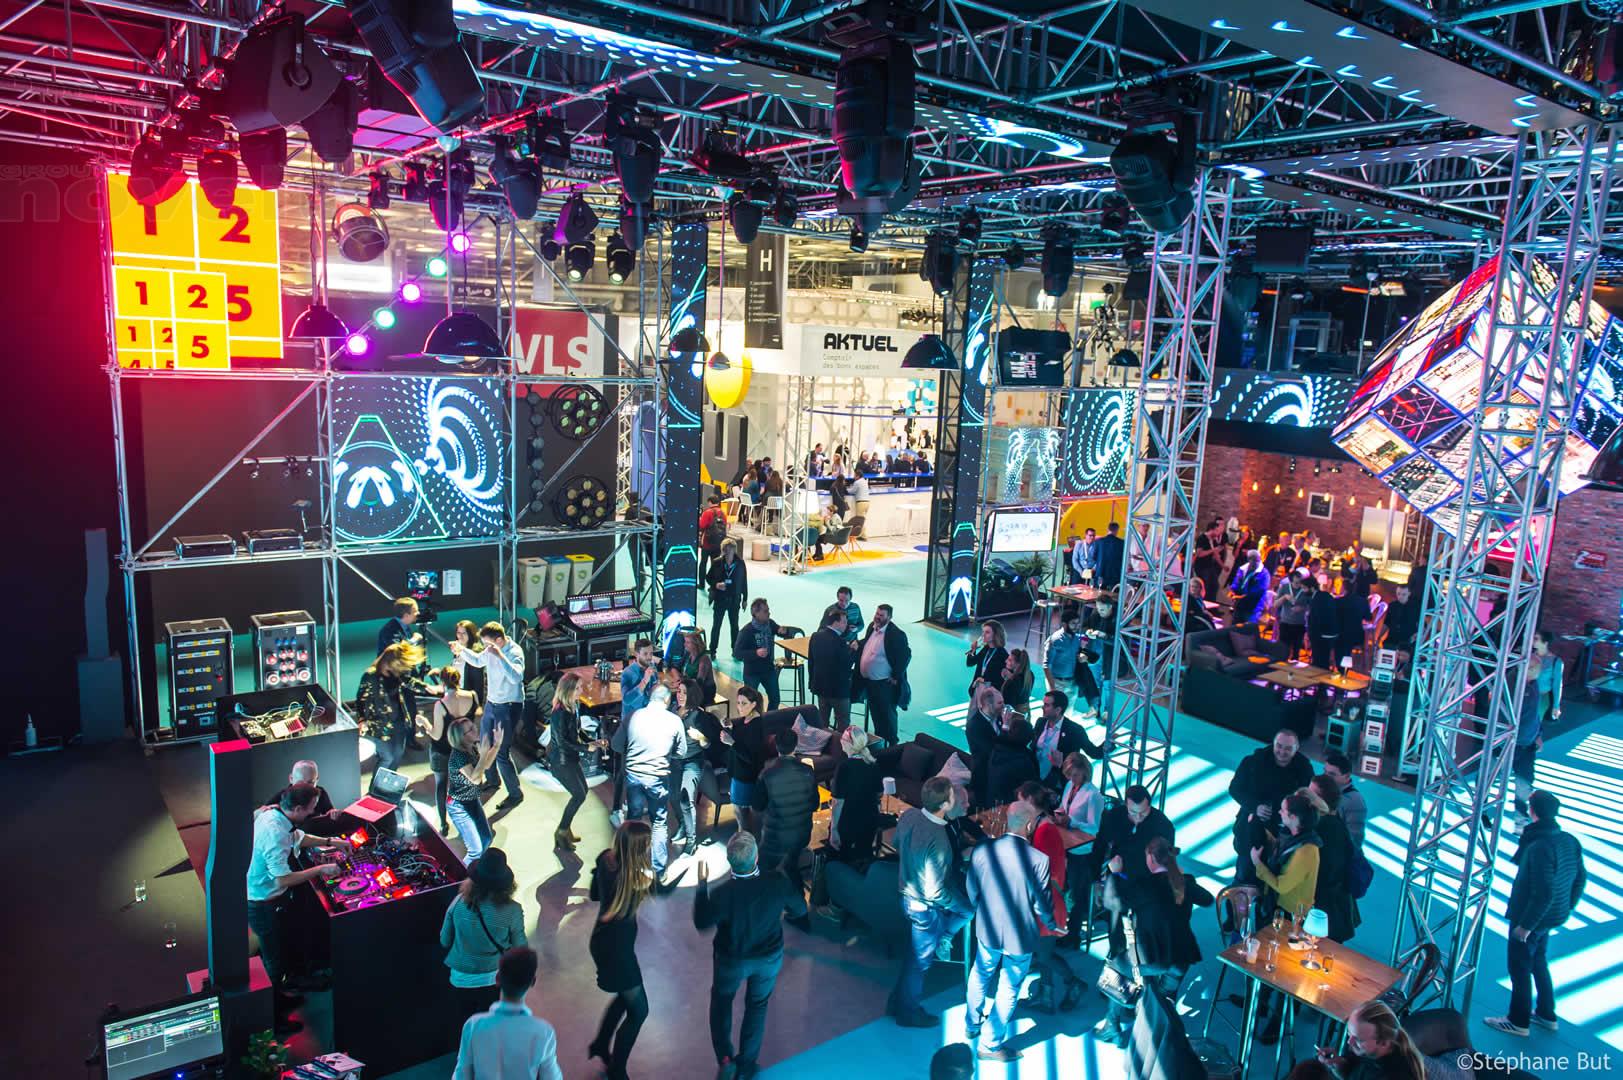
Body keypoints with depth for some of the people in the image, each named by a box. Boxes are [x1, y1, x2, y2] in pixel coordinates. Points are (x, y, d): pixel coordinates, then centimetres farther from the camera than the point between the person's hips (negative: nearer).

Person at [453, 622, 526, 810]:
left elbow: (516, 677, -41)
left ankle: (516, 794, 8)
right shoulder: (492, 650, -4)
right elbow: (478, 661, 18)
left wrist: (500, 656, -43)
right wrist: (461, 650, 2)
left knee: (501, 752, -7)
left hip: (509, 706, -8)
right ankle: (492, 780, 47)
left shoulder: (515, 652, -24)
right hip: (491, 703, 8)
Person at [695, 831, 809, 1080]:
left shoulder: (722, 893, -34)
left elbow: (701, 922, -15)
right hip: (769, 958, 1)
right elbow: (800, 910, -9)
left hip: (732, 961, -1)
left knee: (721, 1001, 28)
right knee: (757, 1006, 26)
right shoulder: (778, 883, -29)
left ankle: (725, 1059, 17)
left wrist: (702, 885, -9)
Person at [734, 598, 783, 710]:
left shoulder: (770, 624, -6)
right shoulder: (746, 631, -23)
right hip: (752, 673, -6)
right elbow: (736, 653, -23)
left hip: (769, 670, 6)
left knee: (775, 699, 17)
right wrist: (756, 653, -35)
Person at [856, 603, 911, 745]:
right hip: (868, 680, 7)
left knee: (887, 714, 7)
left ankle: (892, 743, 22)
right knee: (874, 712, 20)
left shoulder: (896, 634, -21)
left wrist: (896, 677, -17)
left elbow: (906, 655, -19)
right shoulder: (872, 627, 3)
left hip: (884, 684, -7)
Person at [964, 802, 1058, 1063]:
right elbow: (1041, 903, -13)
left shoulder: (981, 851, -15)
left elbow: (972, 893, -3)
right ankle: (991, 1045, 26)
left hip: (987, 929, 3)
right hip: (1020, 934, -3)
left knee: (980, 975, 27)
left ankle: (971, 1025, 45)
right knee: (1008, 988, 15)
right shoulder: (1039, 860, -24)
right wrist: (1052, 925, 9)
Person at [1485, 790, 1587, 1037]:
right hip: (1553, 916, 8)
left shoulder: (1539, 847, -31)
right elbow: (1580, 878, 8)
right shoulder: (1570, 841, -4)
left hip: (1531, 917, -8)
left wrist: (1526, 925, -20)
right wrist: (1568, 907, 21)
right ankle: (1546, 1015, 40)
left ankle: (1518, 1021, 23)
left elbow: (1544, 893, -29)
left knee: (1520, 967, 9)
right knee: (1538, 963, 26)